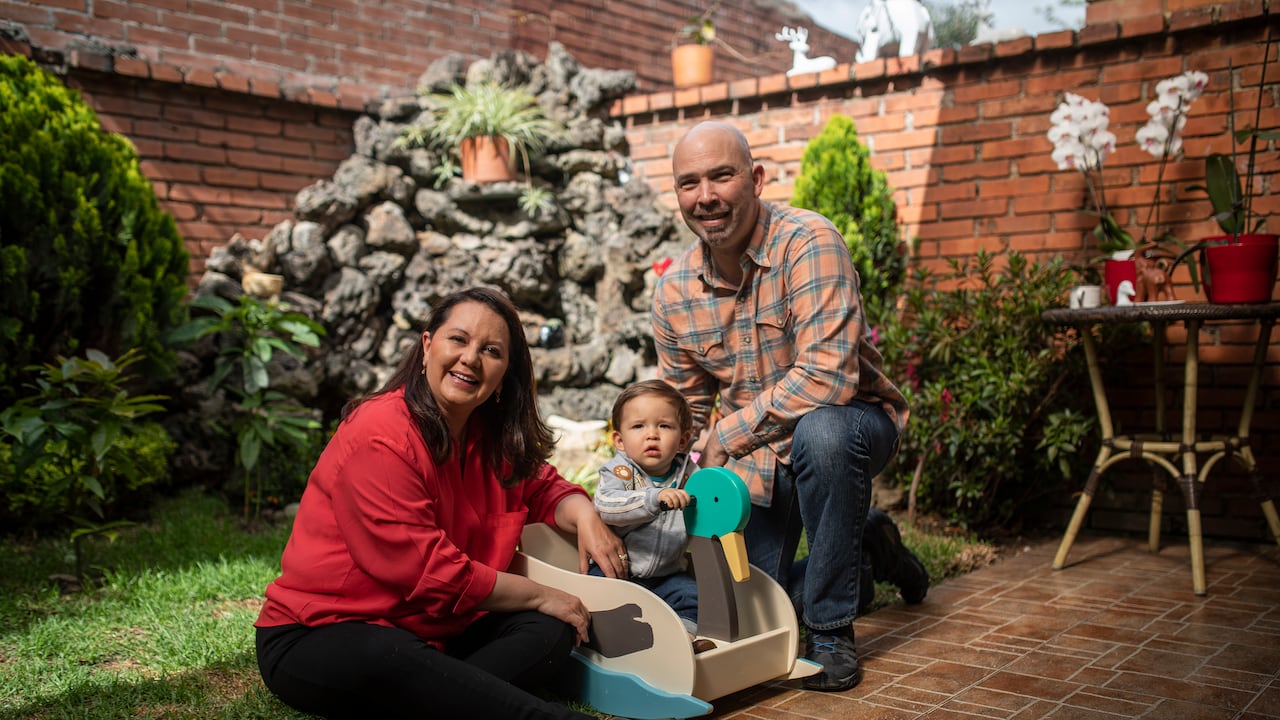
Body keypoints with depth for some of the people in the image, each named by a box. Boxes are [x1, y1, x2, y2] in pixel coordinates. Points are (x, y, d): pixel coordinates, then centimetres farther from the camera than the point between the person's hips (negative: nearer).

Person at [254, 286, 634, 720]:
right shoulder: (380, 437, -19)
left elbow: (540, 487, 21)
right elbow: (426, 571, -22)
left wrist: (582, 514, -6)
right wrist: (539, 595, -13)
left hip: (429, 630, 8)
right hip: (318, 640, -8)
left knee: (549, 632, -13)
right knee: (385, 659, -41)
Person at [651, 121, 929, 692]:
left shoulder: (806, 242, -24)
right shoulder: (673, 291, -7)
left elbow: (828, 376, -34)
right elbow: (685, 408, 6)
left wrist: (727, 435, -27)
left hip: (851, 420, -5)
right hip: (759, 456, 5)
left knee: (819, 431, -40)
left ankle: (831, 629, -19)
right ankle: (867, 554, 33)